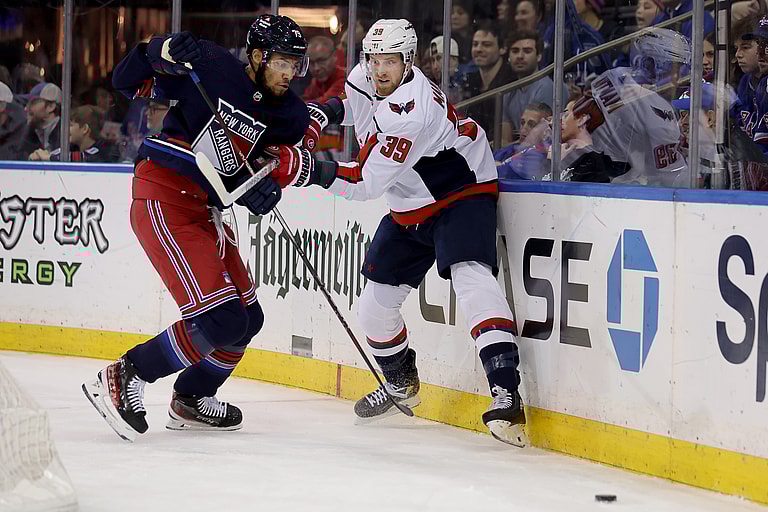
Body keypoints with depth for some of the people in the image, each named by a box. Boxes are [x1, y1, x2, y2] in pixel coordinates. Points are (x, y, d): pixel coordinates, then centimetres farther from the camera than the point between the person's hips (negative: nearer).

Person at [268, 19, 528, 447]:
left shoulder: (410, 112, -32)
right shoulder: (368, 76, -6)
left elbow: (365, 183, -35)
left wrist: (308, 170, -44)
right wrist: (320, 115, 7)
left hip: (461, 192, -9)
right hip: (410, 209, 9)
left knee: (470, 276, -32)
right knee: (376, 303, 9)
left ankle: (506, 392, -41)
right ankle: (401, 383, 36)